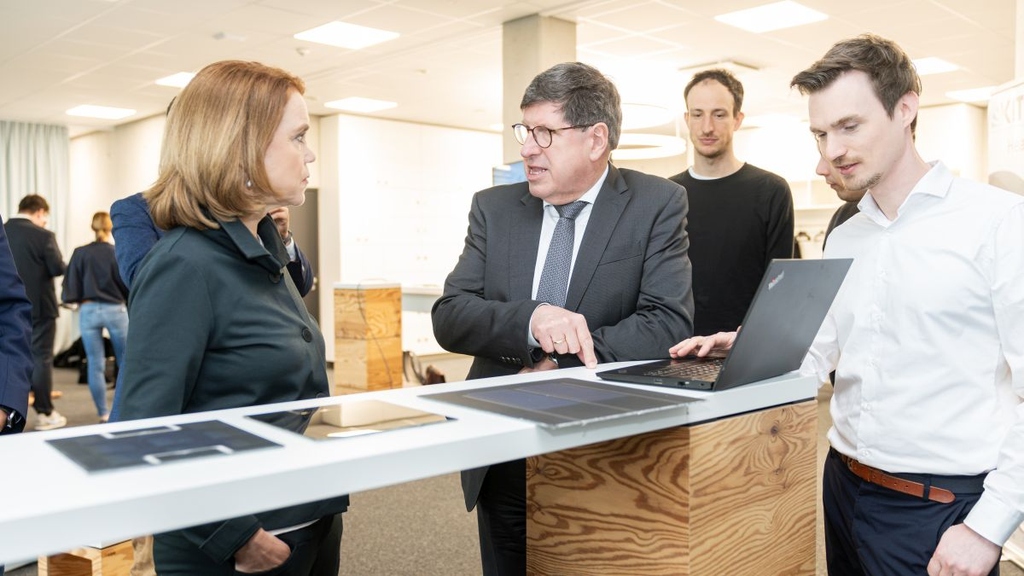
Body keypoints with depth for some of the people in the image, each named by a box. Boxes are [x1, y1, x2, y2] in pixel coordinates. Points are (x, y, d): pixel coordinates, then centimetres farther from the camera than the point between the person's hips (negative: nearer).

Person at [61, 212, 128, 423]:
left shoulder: (80, 253, -3)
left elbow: (70, 289, -2)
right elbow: (128, 287, -5)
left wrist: (81, 300, 17)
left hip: (89, 311, 2)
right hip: (115, 310, -1)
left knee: (95, 365, 7)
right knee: (125, 361, 13)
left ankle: (103, 413, 10)